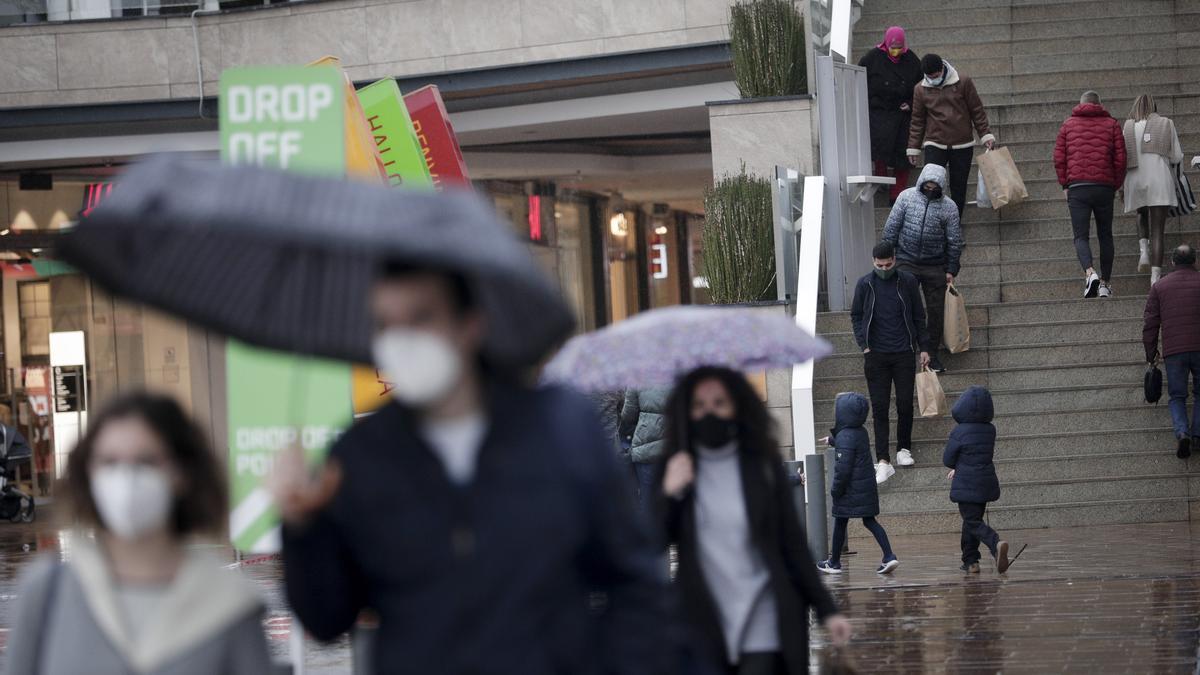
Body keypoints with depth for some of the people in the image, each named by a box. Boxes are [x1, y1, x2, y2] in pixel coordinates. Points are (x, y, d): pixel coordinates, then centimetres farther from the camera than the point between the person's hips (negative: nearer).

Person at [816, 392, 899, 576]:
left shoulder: (844, 437, -19)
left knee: (840, 523, 7)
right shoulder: (861, 432, 6)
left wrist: (835, 490, -12)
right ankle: (889, 557, -4)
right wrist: (833, 439, 39)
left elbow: (843, 468, -22)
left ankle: (834, 563, 17)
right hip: (868, 486, 7)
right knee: (870, 521, 9)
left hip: (850, 490, -7)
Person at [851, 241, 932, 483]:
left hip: (904, 353, 1)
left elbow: (918, 317, 8)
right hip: (876, 355, -1)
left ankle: (903, 449, 24)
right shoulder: (865, 285, 0)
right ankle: (883, 461, -7)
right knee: (880, 407, -4)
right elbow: (856, 316, 10)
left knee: (905, 404, 3)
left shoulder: (908, 282, 1)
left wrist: (923, 347, 6)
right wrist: (864, 345, -2)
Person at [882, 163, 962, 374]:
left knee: (936, 311, 5)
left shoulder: (948, 207, -3)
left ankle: (932, 354, 16)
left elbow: (955, 241, 3)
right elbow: (891, 227, 1)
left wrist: (951, 270, 2)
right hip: (907, 263, -1)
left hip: (935, 266, 1)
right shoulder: (907, 197, -4)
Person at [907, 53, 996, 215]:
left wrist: (986, 135, -1)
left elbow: (977, 111, 4)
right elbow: (917, 121, 10)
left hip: (962, 146, 0)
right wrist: (913, 148, 10)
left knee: (959, 188, 5)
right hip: (934, 145, 0)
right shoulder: (921, 90, 2)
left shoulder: (963, 83, -2)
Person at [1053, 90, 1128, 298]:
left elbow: (1059, 158, 4)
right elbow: (1120, 159, 4)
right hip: (1104, 187, 1)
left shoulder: (1068, 125, 10)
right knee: (1105, 235, 12)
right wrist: (1116, 185, 13)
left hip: (1077, 187, -1)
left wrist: (1065, 184, 11)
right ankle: (1105, 283, 12)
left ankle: (1090, 272, -26)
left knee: (1081, 236, -1)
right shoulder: (1111, 125, 10)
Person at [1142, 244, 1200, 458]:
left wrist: (1151, 352, 17)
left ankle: (1182, 433, -16)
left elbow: (1150, 323, 7)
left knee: (1177, 396, 9)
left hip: (1173, 351, 1)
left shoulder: (1159, 287, 7)